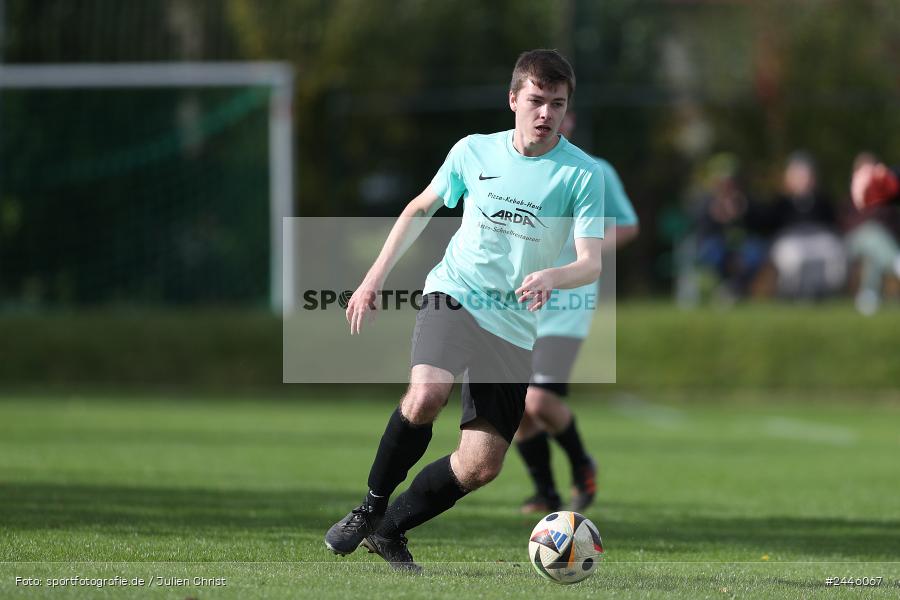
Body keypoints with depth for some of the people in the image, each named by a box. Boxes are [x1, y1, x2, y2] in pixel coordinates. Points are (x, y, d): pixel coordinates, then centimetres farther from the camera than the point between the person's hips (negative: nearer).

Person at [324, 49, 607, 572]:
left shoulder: (583, 174, -6)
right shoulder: (474, 151, 1)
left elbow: (591, 264, -12)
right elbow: (421, 209, 17)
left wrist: (551, 277, -34)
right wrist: (375, 277, 11)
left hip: (514, 327, 1)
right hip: (454, 294, -1)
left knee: (482, 466, -3)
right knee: (425, 397, -31)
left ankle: (390, 529, 19)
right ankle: (371, 506, -10)